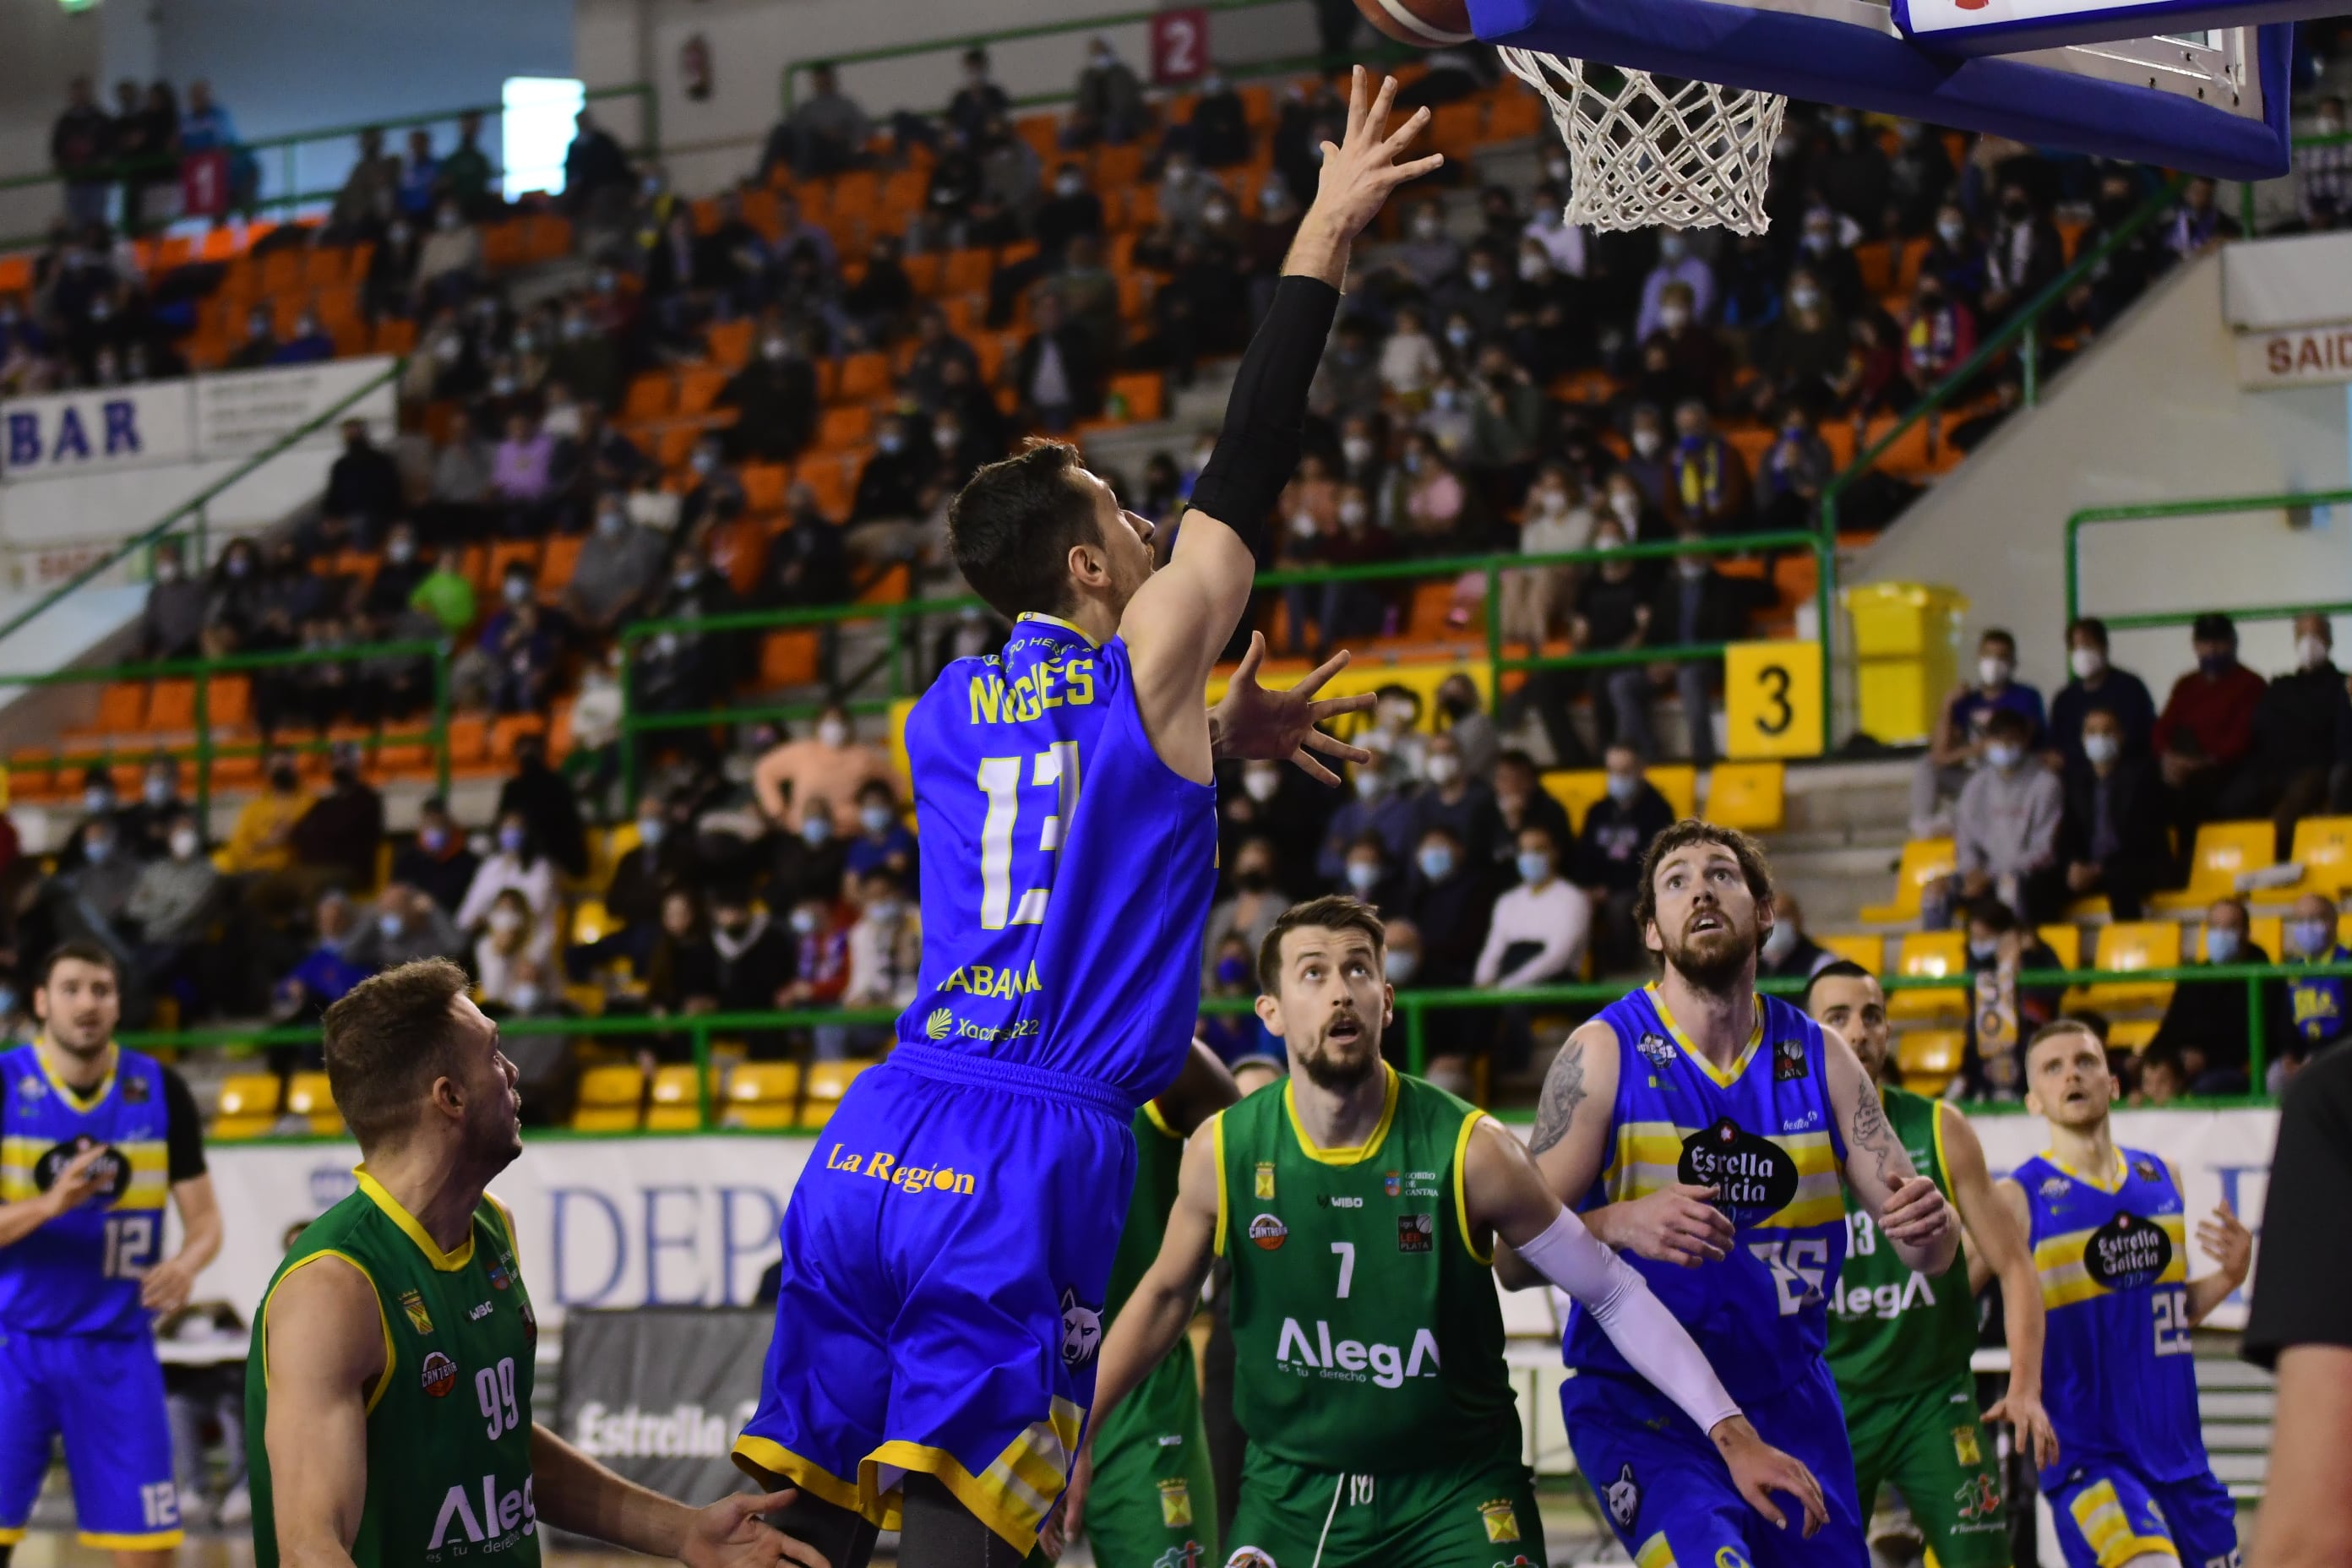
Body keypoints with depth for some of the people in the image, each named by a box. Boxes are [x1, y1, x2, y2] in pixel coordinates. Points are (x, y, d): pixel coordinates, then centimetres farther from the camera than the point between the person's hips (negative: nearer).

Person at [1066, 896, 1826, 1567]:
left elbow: (1614, 1294, -7)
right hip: (1291, 1491, 2)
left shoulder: (1469, 1151, -15)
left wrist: (1732, 1433, -12)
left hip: (1460, 1493, -2)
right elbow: (1165, 1295, 11)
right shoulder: (1223, 1151, -8)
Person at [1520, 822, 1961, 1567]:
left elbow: (1927, 1250, 2)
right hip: (1639, 1400, -5)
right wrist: (1618, 1223, -29)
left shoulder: (1819, 1058, 3)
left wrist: (1927, 1227, -22)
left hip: (1789, 1400, 5)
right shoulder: (1605, 1052, -7)